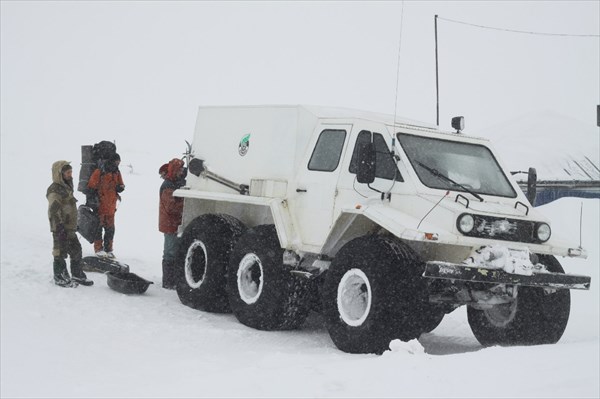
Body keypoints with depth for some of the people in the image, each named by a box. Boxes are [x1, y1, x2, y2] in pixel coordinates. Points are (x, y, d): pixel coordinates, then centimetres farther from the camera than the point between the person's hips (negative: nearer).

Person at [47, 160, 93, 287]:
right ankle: (60, 278, 13)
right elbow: (53, 212, -22)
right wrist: (59, 228, -25)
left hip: (70, 228, 10)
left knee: (76, 251, 16)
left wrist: (74, 225, 27)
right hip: (61, 229, -10)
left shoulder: (66, 187, 14)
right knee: (60, 253, 1)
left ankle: (78, 275, 26)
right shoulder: (54, 190, -18)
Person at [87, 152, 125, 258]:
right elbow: (91, 187, -9)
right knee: (98, 227, 0)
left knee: (110, 228, 10)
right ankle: (98, 248, 9)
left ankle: (108, 249, 20)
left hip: (111, 206, 6)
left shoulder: (116, 173, 8)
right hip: (99, 206, -6)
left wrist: (120, 187, -8)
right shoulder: (99, 172, -11)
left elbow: (121, 185, 17)